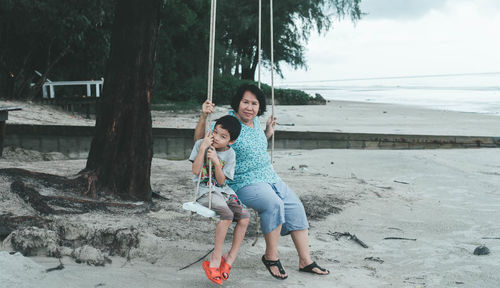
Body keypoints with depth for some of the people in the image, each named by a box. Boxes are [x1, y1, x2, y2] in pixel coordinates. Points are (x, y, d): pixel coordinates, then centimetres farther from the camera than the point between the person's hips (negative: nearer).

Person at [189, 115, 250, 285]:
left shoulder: (230, 154, 3)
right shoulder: (201, 144, -1)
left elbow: (221, 180, -4)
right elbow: (195, 171, -10)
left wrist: (216, 162, -19)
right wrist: (203, 148, -15)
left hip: (224, 191, 4)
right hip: (205, 191, -4)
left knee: (244, 218, -17)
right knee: (227, 215, -30)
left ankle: (228, 260, -8)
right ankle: (216, 259, -23)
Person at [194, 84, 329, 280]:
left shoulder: (256, 121, 10)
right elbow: (199, 141, -16)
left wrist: (268, 132, 16)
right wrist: (203, 116, -28)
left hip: (270, 178, 8)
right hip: (244, 183, -8)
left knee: (295, 207, -4)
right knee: (274, 204, -32)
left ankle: (305, 261, 2)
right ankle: (271, 257, -15)